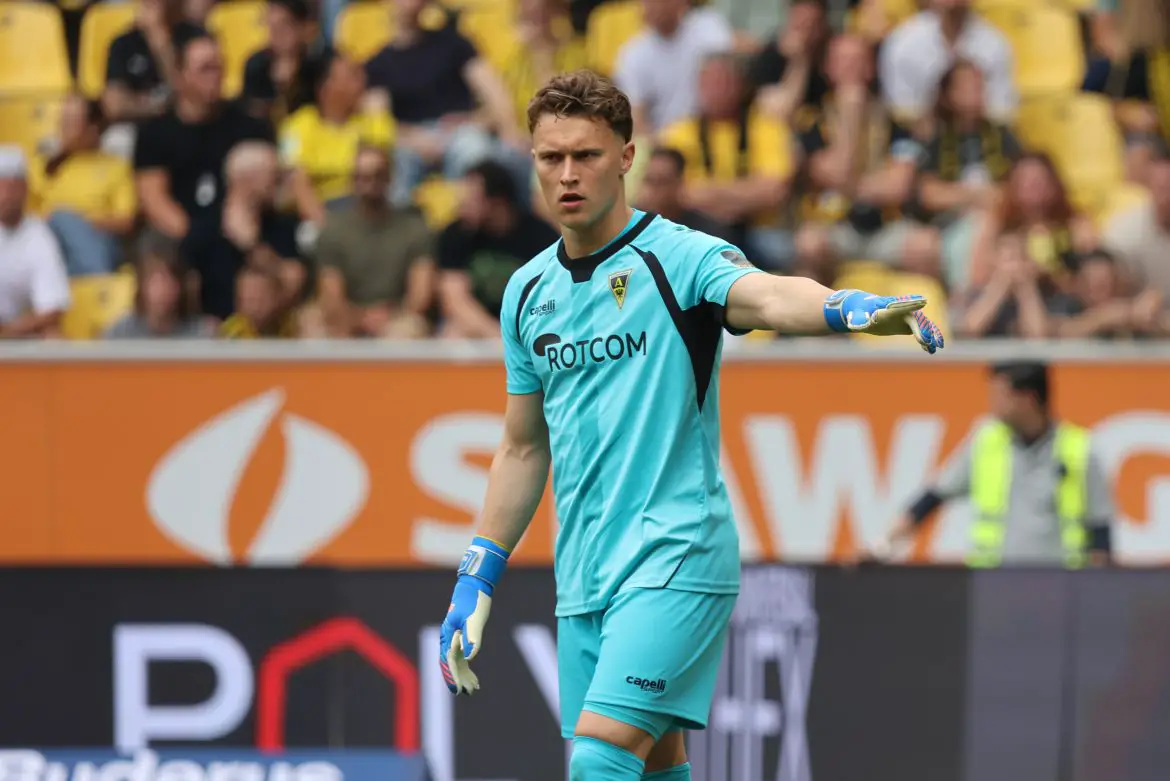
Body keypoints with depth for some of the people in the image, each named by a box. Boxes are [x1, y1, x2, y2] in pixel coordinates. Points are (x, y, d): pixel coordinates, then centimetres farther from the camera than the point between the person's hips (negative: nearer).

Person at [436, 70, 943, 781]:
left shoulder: (679, 257, -7)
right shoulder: (529, 291, 13)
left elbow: (767, 296, -29)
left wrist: (852, 309, -50)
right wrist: (477, 579, 18)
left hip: (675, 559, -7)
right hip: (582, 581, 7)